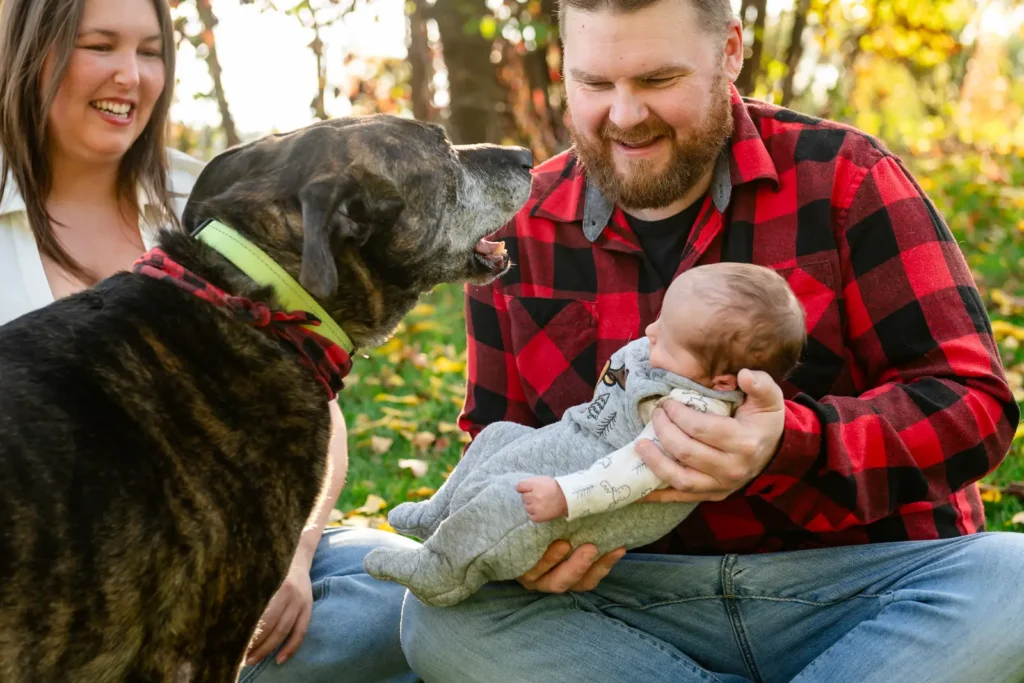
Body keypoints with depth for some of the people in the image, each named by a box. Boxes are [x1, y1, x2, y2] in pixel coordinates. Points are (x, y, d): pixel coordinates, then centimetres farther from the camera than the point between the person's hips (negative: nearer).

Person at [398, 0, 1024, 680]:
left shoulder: (841, 176, -4)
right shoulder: (521, 231, 5)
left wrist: (789, 446, -30)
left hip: (863, 582, -2)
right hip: (638, 593, 3)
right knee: (442, 616, -24)